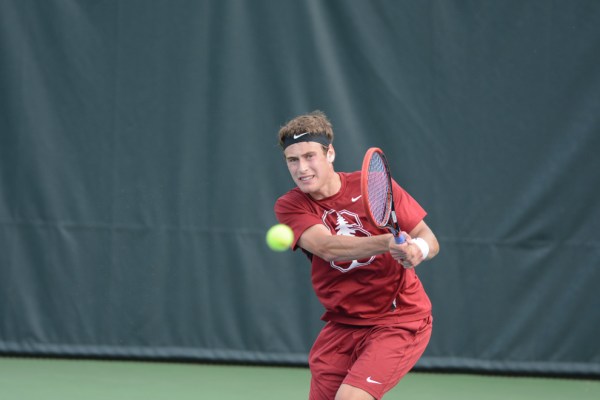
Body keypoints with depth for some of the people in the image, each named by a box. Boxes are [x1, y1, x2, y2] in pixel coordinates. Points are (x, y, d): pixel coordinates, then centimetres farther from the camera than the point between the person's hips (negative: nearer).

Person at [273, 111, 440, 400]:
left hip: (399, 321, -3)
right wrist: (388, 242, -41)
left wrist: (420, 249, -29)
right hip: (342, 326, 4)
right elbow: (327, 246, -25)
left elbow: (429, 239, -4)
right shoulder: (290, 206, -7)